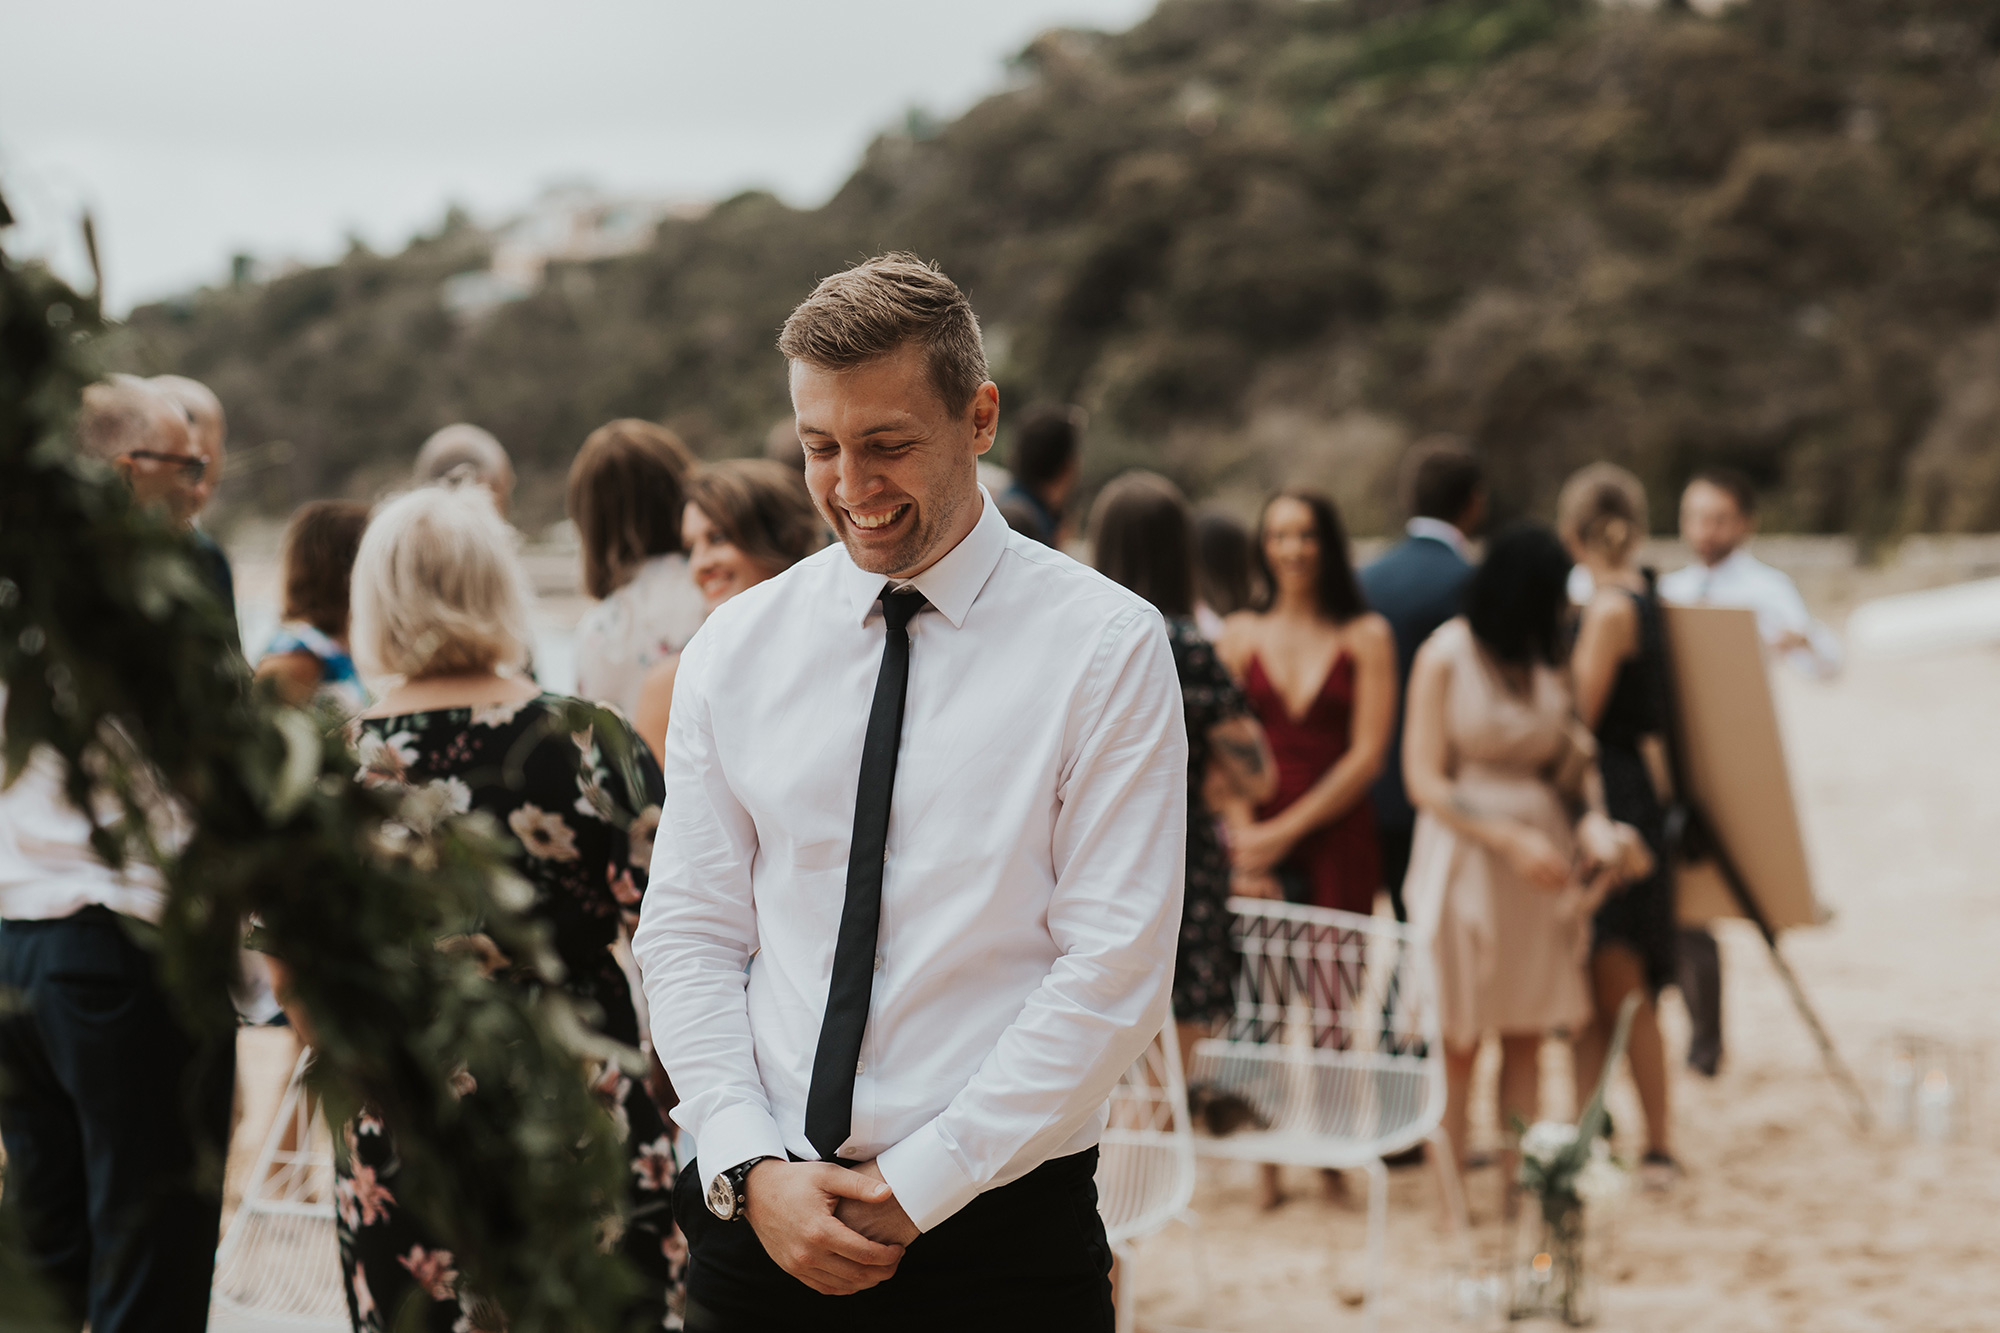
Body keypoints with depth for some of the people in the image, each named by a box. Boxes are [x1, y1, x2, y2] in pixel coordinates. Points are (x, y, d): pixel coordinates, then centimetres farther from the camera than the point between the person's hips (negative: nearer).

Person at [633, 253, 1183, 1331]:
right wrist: (750, 1171, -9)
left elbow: (1116, 972, -9)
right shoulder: (734, 651, 6)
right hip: (760, 1217, 3)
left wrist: (915, 1187, -12)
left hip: (1002, 1229, -2)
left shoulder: (1105, 647, -5)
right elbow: (689, 936, 5)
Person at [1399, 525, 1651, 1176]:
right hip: (1467, 853, -5)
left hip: (1542, 848, 5)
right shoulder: (1444, 658, -8)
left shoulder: (1545, 656, 8)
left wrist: (1593, 816, -8)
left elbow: (1565, 753, 13)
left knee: (1526, 1035, 6)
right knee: (1460, 1039, -1)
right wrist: (1511, 840, -19)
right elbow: (1424, 780, -11)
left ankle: (1518, 1183, 12)